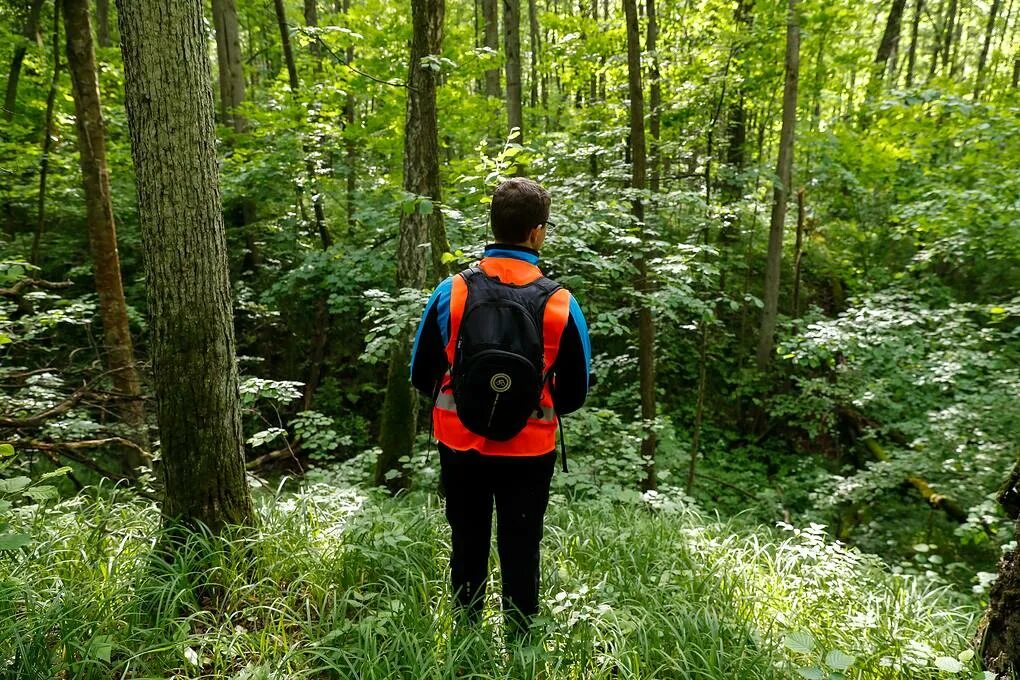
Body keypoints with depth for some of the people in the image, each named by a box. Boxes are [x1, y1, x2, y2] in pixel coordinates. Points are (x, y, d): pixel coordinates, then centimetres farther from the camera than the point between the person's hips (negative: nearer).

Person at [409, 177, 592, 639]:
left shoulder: (451, 291, -12)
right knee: (520, 552, 14)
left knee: (467, 547, 19)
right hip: (529, 451, -1)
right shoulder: (560, 303, -13)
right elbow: (575, 393, -4)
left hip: (461, 447, 2)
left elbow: (422, 375, -2)